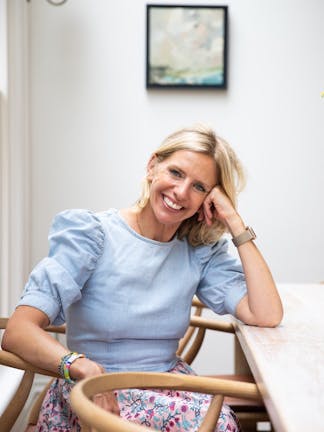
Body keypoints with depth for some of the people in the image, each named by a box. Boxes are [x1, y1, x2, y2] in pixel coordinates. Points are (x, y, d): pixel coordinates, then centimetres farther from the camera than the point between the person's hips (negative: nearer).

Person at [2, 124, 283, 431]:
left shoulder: (202, 252, 4)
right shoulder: (92, 234, -8)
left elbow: (267, 316, -9)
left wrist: (235, 223, -7)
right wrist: (83, 368, -36)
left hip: (168, 388, 5)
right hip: (92, 398, -4)